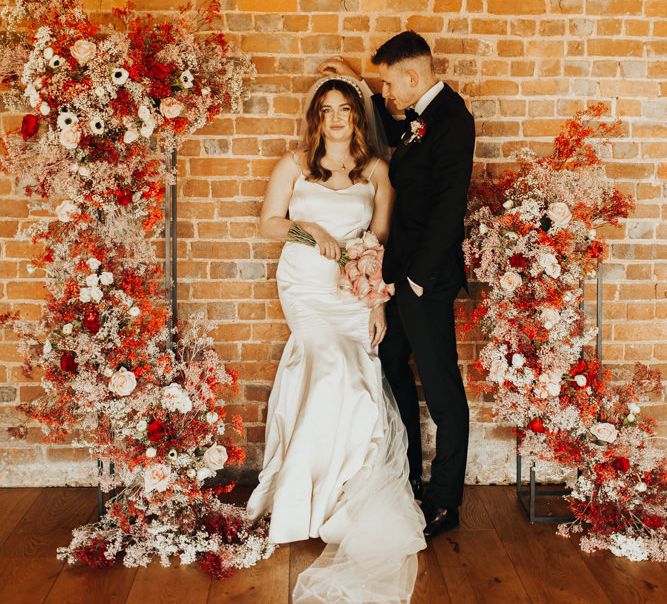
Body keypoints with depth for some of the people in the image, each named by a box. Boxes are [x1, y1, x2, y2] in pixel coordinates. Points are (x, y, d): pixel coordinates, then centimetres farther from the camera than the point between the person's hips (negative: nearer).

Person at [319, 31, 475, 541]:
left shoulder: (451, 121, -16)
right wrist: (360, 85, 25)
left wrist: (418, 278, -19)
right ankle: (407, 477, 35)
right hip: (400, 269, 10)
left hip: (427, 278, -10)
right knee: (391, 367, 18)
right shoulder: (418, 117, 12)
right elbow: (391, 134, 35)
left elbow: (448, 208, -21)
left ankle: (444, 503, 15)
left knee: (441, 388, 1)